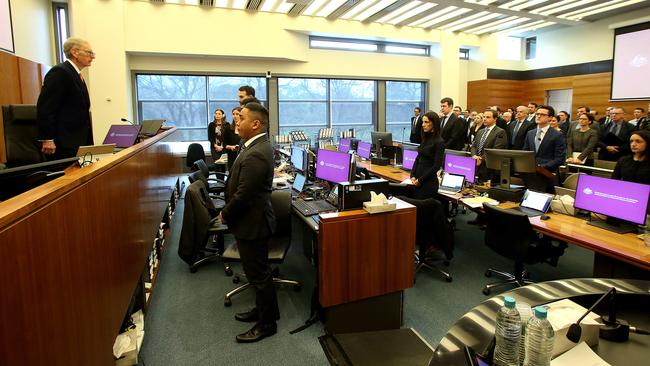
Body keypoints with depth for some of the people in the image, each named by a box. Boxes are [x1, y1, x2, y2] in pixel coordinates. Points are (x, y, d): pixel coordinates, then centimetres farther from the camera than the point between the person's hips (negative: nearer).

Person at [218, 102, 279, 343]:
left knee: (258, 274, 6)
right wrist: (229, 211, 9)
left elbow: (243, 194, -25)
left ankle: (267, 323, 23)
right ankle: (264, 309, 41)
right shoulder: (258, 145, 6)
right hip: (253, 219, 10)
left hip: (251, 223, -10)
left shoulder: (256, 155, -27)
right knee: (258, 271, 23)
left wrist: (225, 215, -9)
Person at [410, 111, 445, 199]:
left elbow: (437, 165, -15)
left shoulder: (439, 142, -11)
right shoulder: (425, 139, 11)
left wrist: (420, 180, -13)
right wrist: (412, 176, 1)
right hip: (418, 182, 7)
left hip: (429, 182, -7)